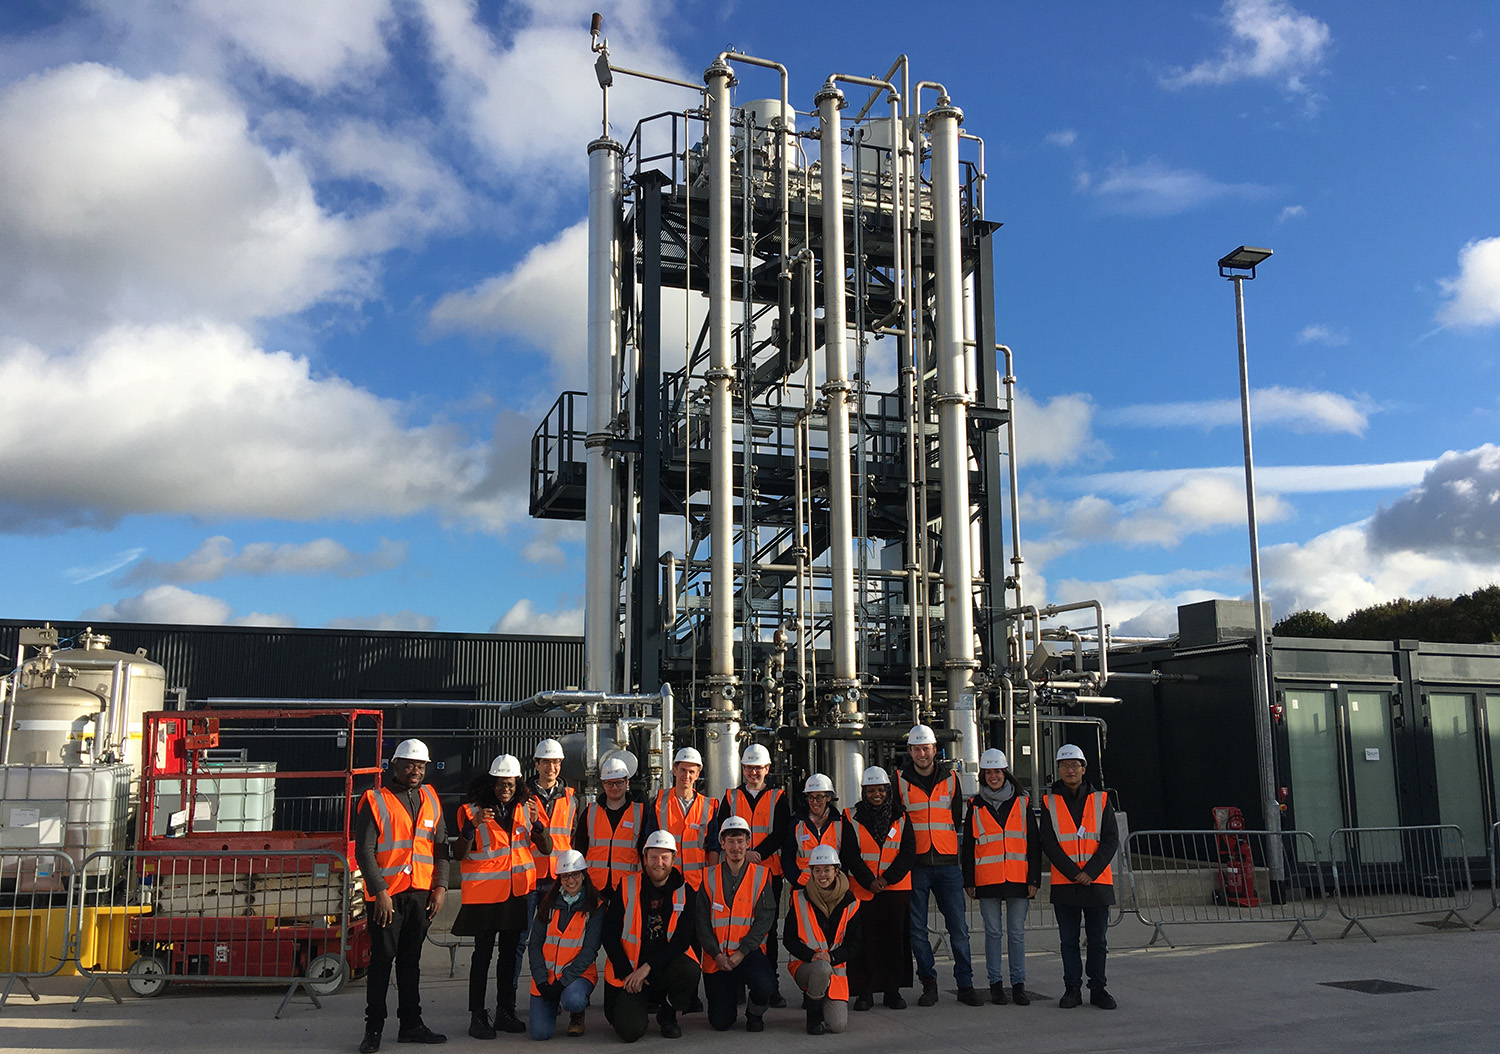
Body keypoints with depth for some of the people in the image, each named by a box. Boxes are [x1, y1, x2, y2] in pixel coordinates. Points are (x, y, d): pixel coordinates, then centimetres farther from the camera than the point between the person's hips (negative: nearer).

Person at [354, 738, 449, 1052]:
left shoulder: (430, 799, 10)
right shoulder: (374, 801, -5)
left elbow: (441, 846, 12)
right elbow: (364, 850, -8)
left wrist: (440, 886, 3)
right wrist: (379, 891, -14)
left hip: (422, 894, 5)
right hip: (387, 894, -4)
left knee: (411, 960, 13)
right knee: (382, 960, 0)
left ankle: (411, 1024, 20)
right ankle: (373, 1028, 10)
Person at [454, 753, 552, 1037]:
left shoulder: (525, 808, 5)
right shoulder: (473, 810, -6)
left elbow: (546, 848, 1)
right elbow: (461, 855, -11)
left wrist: (536, 823, -16)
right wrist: (472, 825, -27)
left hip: (517, 893, 4)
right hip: (484, 894, -4)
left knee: (510, 952, 12)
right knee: (483, 953, -2)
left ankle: (505, 1011, 22)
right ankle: (477, 1016, 4)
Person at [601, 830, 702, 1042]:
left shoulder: (685, 890, -3)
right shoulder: (627, 886, -4)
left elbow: (683, 938, -8)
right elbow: (610, 935, -1)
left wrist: (648, 967, -17)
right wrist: (626, 973, -9)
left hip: (667, 962, 1)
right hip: (629, 970, -1)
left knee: (689, 971, -33)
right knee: (630, 1031, -20)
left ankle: (667, 1015, 0)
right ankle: (643, 1003, 19)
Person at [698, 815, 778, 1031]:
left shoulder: (761, 876, 2)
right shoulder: (710, 878, 5)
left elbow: (764, 919, -5)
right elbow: (702, 922, 3)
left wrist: (741, 952, -14)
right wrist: (717, 954, -10)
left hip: (749, 952, -1)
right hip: (717, 955, 1)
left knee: (765, 985, -32)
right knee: (720, 1022, -6)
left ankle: (755, 1013, 3)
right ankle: (731, 995, 29)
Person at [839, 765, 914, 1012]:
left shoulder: (900, 816, 6)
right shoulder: (852, 817, 3)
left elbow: (908, 851, 1)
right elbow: (849, 854, -2)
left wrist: (888, 878, -10)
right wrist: (869, 881, -13)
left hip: (896, 888, 1)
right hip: (862, 889, -1)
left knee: (894, 938, 3)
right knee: (865, 939, -2)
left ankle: (893, 990, 13)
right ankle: (864, 991, 7)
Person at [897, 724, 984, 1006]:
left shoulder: (950, 779, 9)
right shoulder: (900, 780, 3)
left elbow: (957, 819, 17)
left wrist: (945, 843, 9)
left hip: (947, 864, 1)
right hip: (915, 865, -1)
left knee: (958, 927, 0)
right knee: (917, 928, 2)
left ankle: (965, 985, 8)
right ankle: (928, 983, 13)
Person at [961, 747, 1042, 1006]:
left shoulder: (1022, 803, 7)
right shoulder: (975, 806, 6)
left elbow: (1034, 844, 7)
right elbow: (968, 846, 8)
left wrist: (1034, 878, 0)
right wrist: (968, 880, 2)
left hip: (1018, 878, 0)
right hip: (987, 879, 0)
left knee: (1017, 933, 4)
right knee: (993, 932, 4)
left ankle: (1019, 984, 12)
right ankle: (995, 983, 12)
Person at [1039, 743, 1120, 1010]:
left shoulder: (1101, 800, 5)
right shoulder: (1050, 803, 4)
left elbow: (1111, 840, -1)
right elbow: (1048, 843, -3)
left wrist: (1090, 872, -12)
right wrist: (1073, 873, -13)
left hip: (1097, 882, 0)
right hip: (1064, 883, 0)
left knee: (1098, 939, 6)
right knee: (1069, 940, 5)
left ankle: (1098, 988, 16)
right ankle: (1072, 988, 14)